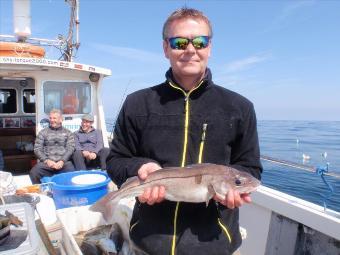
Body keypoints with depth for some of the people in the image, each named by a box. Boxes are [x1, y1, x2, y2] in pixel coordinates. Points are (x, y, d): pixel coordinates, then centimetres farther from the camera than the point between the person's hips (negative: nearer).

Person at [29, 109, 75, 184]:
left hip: (64, 162, -1)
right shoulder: (43, 132, 15)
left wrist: (62, 161, -13)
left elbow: (70, 148, 4)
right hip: (47, 162, 1)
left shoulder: (68, 133, 15)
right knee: (33, 172, -29)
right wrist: (46, 160, -10)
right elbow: (37, 149, 7)